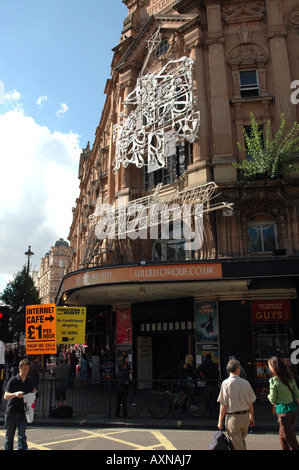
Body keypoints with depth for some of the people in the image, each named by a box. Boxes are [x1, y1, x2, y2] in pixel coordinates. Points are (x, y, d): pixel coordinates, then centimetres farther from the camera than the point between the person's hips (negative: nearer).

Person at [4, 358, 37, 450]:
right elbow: (5, 396, -12)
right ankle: (8, 449, 30)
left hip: (23, 412, 1)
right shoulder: (13, 380, -7)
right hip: (11, 411, -1)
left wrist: (34, 392, -3)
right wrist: (15, 394, -31)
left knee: (22, 434, -10)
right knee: (9, 435, 11)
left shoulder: (30, 381, 5)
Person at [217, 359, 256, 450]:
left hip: (233, 417, -4)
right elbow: (250, 403, 6)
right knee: (242, 442, 24)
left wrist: (220, 421, -3)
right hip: (245, 416, 4)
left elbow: (224, 405, -12)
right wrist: (251, 417, 19)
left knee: (238, 446, 6)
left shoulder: (226, 383, -11)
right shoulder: (246, 382, 0)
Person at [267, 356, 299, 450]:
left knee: (290, 438, 3)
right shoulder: (290, 377, 4)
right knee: (283, 437, 20)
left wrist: (269, 396, 13)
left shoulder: (274, 381, -13)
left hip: (283, 411, -7)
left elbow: (272, 399, -7)